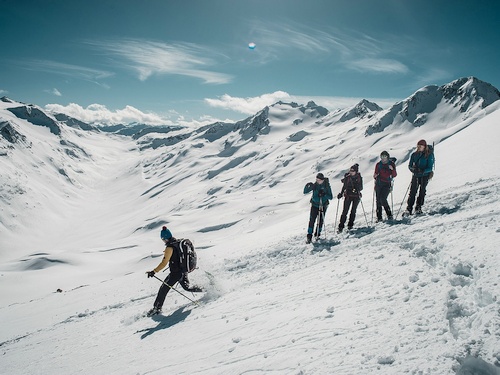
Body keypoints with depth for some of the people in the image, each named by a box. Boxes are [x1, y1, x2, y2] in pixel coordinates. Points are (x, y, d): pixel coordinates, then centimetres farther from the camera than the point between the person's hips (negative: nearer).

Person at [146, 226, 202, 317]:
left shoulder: (169, 247, -19)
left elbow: (164, 263, -22)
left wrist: (153, 272, -20)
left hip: (175, 272, -8)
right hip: (184, 270, 8)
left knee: (164, 289, 2)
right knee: (186, 287, 29)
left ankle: (157, 308, 8)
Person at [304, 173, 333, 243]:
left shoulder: (326, 186, -11)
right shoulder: (314, 185, -8)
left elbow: (331, 197, -13)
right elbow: (305, 192, -7)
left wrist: (324, 194, -30)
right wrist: (307, 186, -26)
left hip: (323, 205, 0)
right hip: (314, 205, 0)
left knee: (321, 220, 5)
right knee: (312, 220, -9)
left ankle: (317, 234, 24)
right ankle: (309, 235, -5)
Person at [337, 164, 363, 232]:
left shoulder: (359, 178, -1)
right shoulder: (347, 177, 0)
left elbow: (361, 188, -1)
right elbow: (344, 186, 7)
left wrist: (357, 188, -22)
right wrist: (341, 194, -1)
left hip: (356, 196, 0)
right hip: (348, 196, 0)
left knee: (353, 211, 3)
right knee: (345, 211, -7)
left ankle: (350, 224, 17)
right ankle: (341, 226, -6)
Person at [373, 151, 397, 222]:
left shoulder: (391, 164, 2)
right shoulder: (378, 164, 9)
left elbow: (394, 175, -2)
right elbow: (375, 175, 16)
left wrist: (392, 169, -19)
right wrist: (375, 176, -6)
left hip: (387, 184, -3)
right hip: (378, 184, 3)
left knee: (383, 199, -18)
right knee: (378, 200, 0)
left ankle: (389, 215, -4)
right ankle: (379, 217, 7)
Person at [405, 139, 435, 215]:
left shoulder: (429, 155, -6)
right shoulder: (414, 155, 5)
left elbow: (430, 168, -11)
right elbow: (410, 165, 6)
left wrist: (423, 171, -28)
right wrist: (413, 169, -16)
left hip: (425, 175, -2)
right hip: (416, 175, 2)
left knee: (422, 191, -1)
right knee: (412, 191, -4)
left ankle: (418, 208, 10)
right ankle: (409, 209, -3)